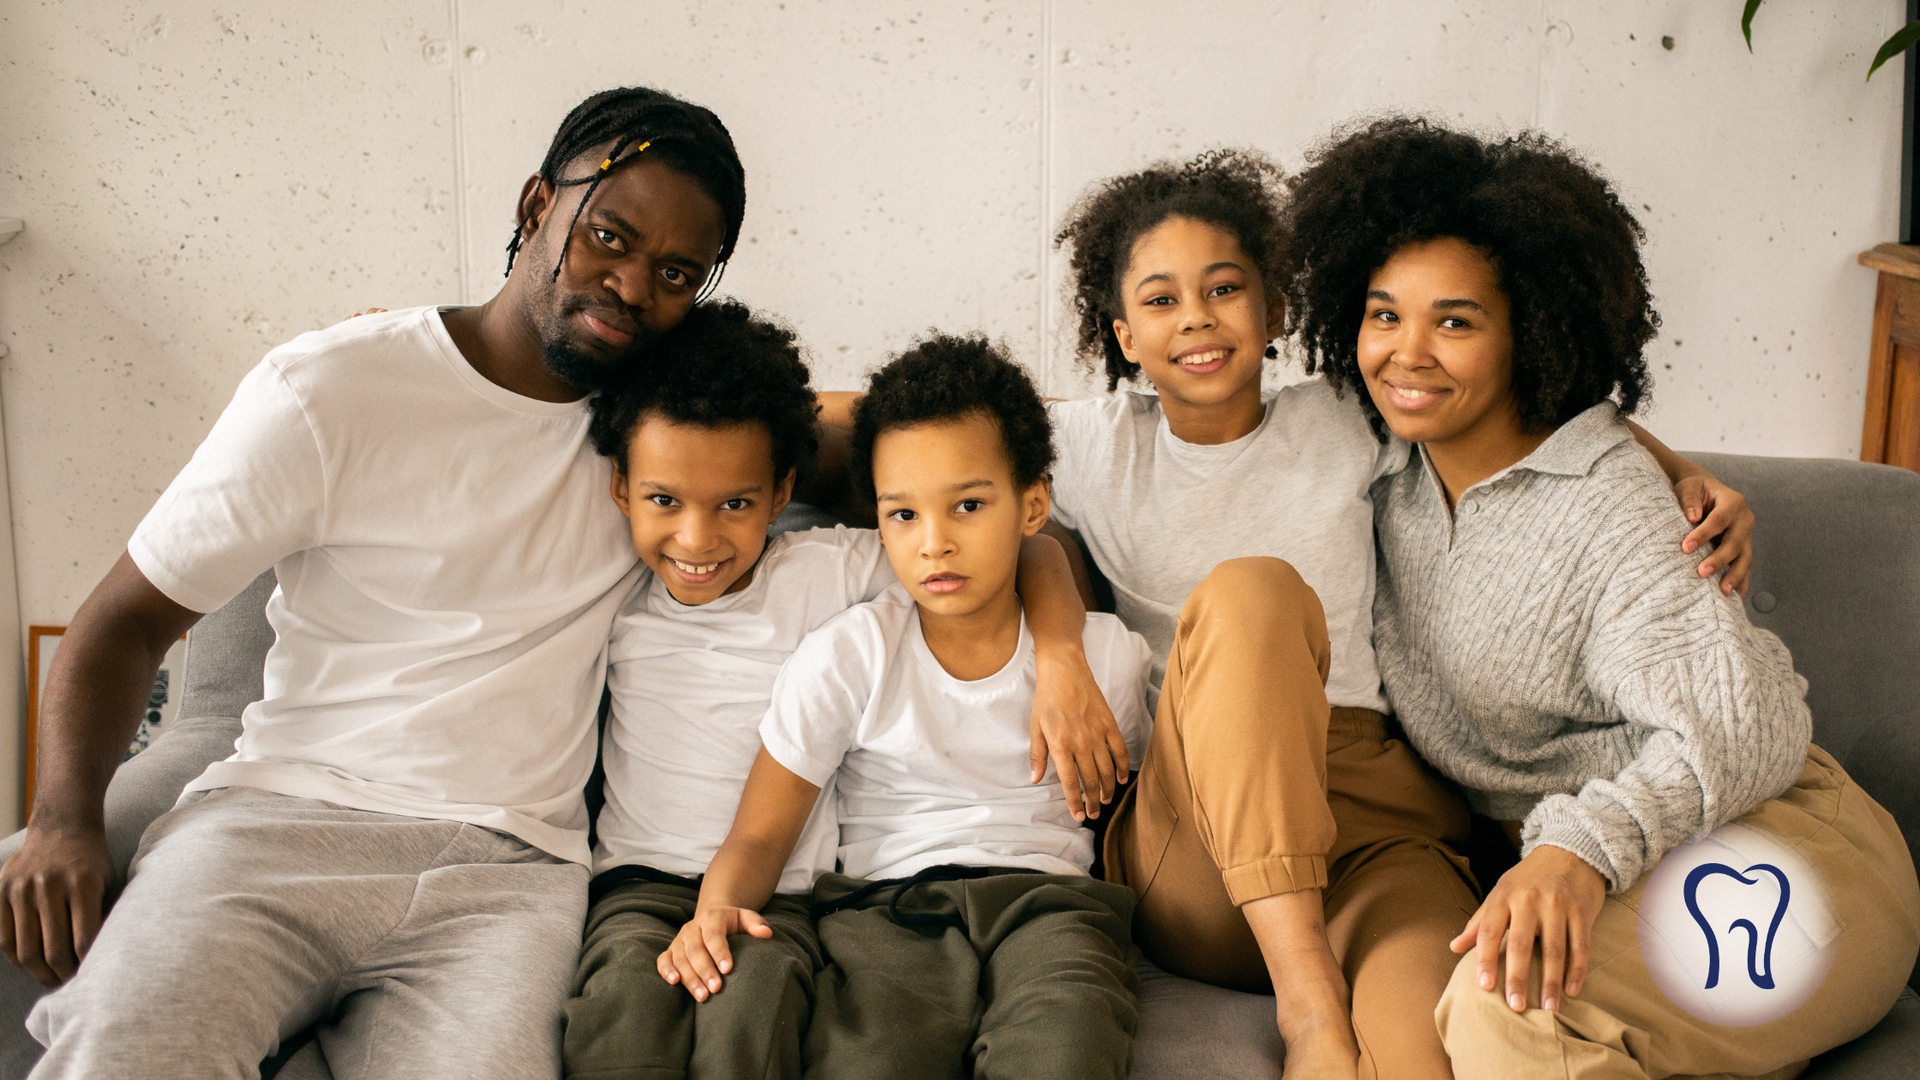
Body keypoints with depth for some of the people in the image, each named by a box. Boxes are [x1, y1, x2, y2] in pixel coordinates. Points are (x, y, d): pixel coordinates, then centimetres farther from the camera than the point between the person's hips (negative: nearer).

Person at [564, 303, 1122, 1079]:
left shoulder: (829, 573, -2)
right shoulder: (612, 593, 4)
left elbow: (1030, 545, -2)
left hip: (776, 893, -1)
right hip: (639, 880, 1)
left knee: (749, 1014, -34)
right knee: (628, 992, -33)